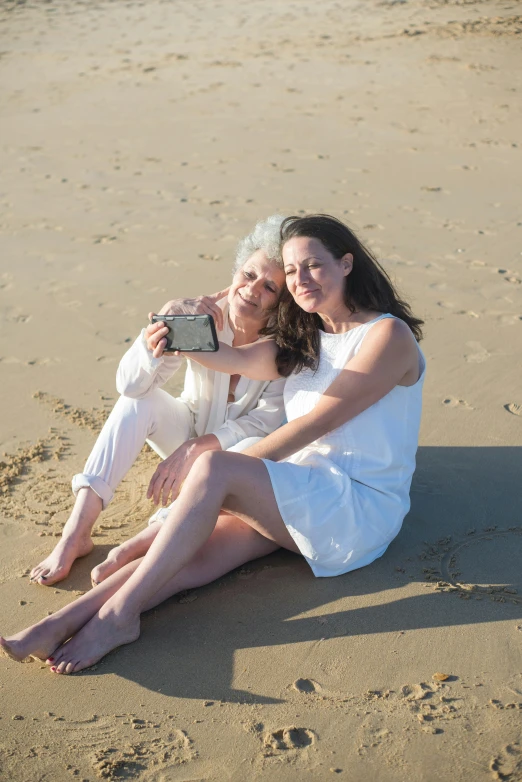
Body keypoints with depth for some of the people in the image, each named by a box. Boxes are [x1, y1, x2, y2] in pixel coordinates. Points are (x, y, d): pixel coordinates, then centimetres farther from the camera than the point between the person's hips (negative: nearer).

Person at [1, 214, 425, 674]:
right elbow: (240, 359, -3)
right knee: (197, 553, -21)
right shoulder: (301, 339, 17)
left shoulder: (388, 335, -7)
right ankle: (64, 623, -31)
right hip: (301, 494, 6)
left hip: (362, 508, -6)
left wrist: (228, 470, -14)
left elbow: (315, 423, -14)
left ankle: (119, 614, -25)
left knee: (212, 470, -26)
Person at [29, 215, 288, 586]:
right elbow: (130, 384, -27)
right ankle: (76, 533, -28)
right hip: (188, 431, 2)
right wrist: (170, 314, -43)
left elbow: (268, 421, -23)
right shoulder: (201, 316, -19)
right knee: (140, 400, -25)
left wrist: (195, 448, -34)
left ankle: (139, 545, -34)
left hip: (239, 448, -2)